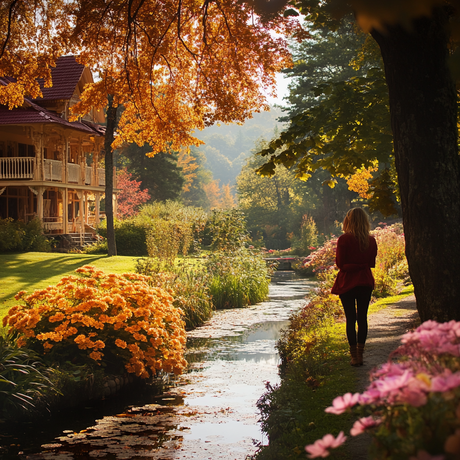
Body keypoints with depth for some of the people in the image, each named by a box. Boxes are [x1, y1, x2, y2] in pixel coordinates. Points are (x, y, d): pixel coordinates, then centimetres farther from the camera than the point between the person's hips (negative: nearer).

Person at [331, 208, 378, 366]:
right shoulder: (371, 241, 0)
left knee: (350, 318, 1)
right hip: (365, 282, 3)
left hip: (347, 282, -3)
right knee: (362, 318, 10)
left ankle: (354, 356, 1)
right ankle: (360, 354, 14)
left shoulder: (344, 240, -12)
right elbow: (372, 263, 7)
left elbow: (340, 263, -10)